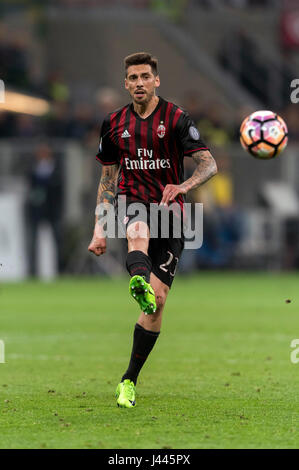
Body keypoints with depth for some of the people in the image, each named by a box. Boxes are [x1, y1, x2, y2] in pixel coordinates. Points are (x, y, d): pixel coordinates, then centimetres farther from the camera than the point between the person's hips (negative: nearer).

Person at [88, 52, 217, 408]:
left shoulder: (176, 119, -1)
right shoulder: (114, 124, 10)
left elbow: (209, 164, -11)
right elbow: (107, 179, 17)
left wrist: (181, 187, -31)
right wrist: (99, 229, 10)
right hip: (131, 201, 1)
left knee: (157, 300, -7)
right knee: (139, 232, -39)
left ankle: (129, 380, 6)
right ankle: (139, 282, -74)